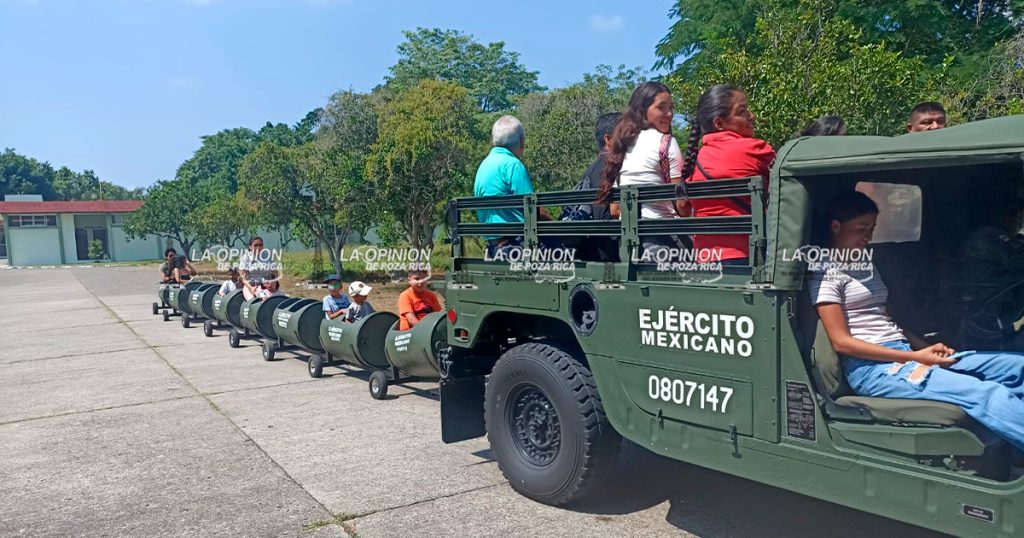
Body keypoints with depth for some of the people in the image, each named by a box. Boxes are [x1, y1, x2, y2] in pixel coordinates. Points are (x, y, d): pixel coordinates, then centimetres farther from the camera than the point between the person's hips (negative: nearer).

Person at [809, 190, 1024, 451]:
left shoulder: (868, 266, 23)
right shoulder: (826, 274, -3)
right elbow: (841, 342, -11)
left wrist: (926, 348, 0)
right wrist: (914, 358, -14)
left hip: (904, 353, 9)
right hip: (873, 367, -8)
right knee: (988, 395, -26)